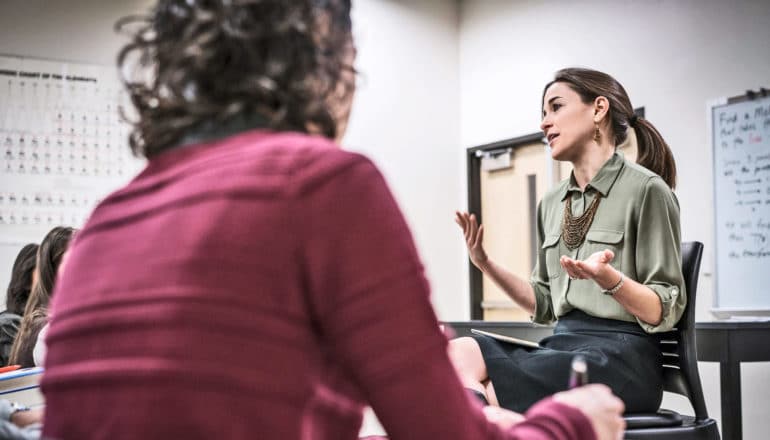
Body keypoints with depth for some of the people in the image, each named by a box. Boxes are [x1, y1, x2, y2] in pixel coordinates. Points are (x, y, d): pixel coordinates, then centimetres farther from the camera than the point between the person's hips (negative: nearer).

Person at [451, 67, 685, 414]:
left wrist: (608, 278, -24)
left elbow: (664, 313, -6)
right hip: (562, 345, 7)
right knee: (459, 353, -24)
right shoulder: (551, 203, 17)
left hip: (620, 356, -6)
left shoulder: (645, 189, -4)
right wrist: (486, 264, 9)